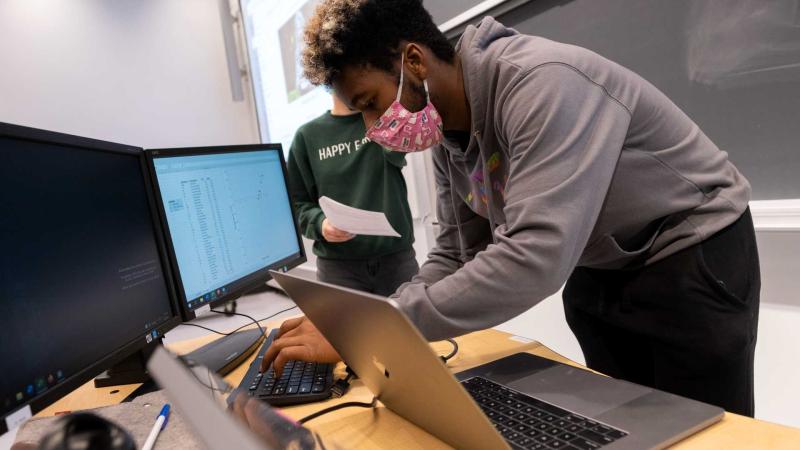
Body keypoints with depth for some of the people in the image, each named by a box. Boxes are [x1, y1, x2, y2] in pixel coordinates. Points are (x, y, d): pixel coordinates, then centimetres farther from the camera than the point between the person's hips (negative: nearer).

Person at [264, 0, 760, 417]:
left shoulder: (543, 81, -31)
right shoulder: (447, 134, -4)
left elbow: (535, 258, -41)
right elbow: (457, 256, -1)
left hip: (690, 256, -6)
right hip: (597, 271, 7)